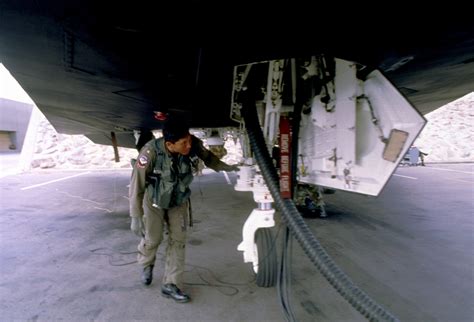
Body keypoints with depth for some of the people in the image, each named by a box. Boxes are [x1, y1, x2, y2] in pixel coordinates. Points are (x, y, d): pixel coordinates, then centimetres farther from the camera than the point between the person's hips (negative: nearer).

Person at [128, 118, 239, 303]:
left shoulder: (194, 144, -26)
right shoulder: (151, 151, -36)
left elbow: (207, 157, -1)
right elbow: (136, 185, -28)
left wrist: (226, 167, -6)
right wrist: (136, 217, -25)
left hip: (179, 200, 3)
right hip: (154, 200, -3)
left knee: (178, 240, 1)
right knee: (153, 238, 3)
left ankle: (170, 284, 15)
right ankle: (146, 264, 39)